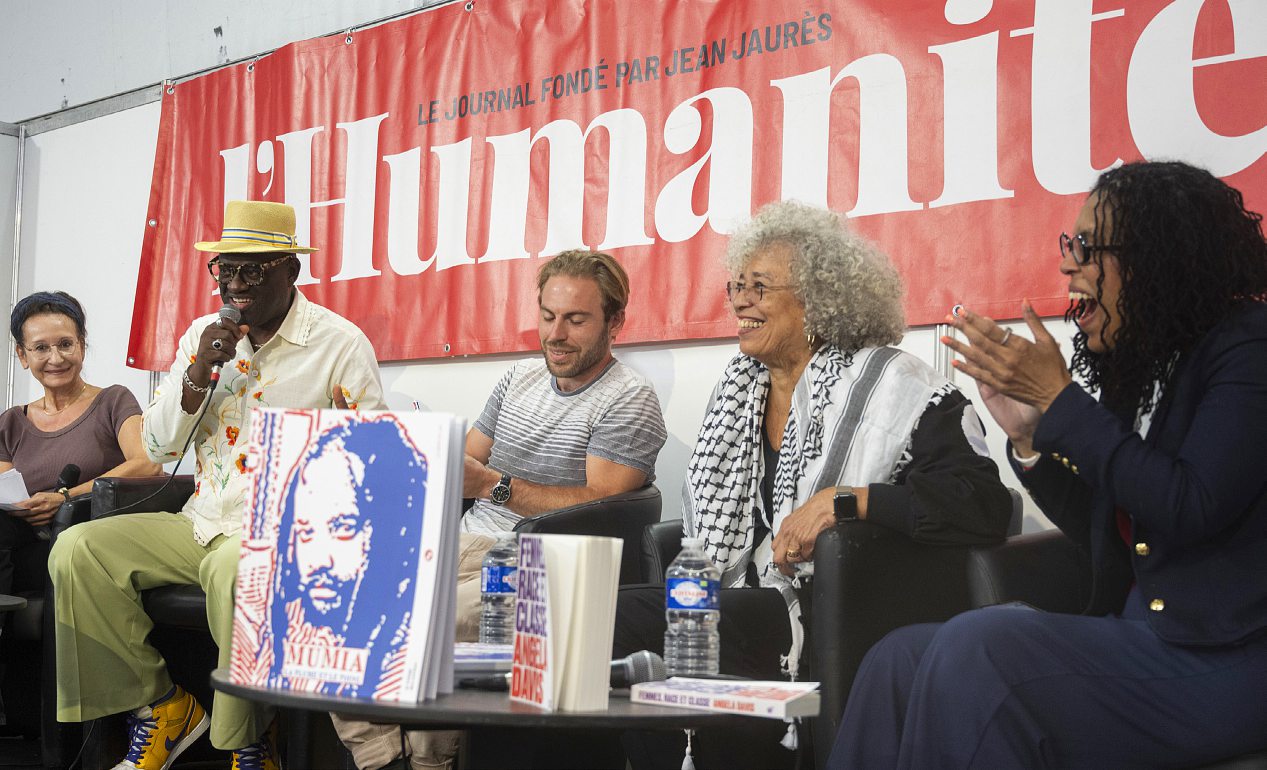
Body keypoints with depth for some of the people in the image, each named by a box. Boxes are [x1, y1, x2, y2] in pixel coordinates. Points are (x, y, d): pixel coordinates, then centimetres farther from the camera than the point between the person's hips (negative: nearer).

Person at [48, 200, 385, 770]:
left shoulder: (341, 344, -4)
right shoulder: (204, 335, 11)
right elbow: (158, 448, 9)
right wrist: (200, 370, -6)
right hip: (202, 524, 6)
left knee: (233, 568, -39)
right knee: (76, 549, -15)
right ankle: (160, 706, -1)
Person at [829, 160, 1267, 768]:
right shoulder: (1136, 368, 14)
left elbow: (1188, 508, -21)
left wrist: (1060, 400, -14)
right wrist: (1029, 436, 3)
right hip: (1142, 641, 8)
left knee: (978, 647, -27)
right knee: (900, 659, -5)